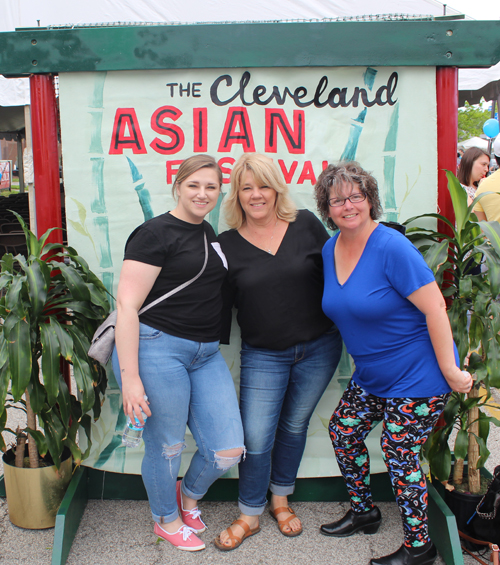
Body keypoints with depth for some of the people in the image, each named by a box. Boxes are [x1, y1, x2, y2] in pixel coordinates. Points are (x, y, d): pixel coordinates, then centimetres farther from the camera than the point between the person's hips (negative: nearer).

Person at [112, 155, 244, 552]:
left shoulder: (208, 233, 15)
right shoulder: (155, 233, -9)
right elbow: (127, 304, -15)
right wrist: (129, 375, -20)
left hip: (206, 353, 7)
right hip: (157, 348, -7)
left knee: (229, 450, 4)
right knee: (166, 446, 8)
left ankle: (190, 495, 36)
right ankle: (166, 520, 37)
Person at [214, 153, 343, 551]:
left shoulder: (306, 224, -3)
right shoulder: (228, 244, -4)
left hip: (319, 349, 1)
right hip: (262, 356, -1)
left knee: (295, 425, 16)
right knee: (256, 439, -2)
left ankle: (281, 500, 38)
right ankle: (250, 516, 22)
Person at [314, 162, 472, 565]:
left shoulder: (391, 247, -22)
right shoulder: (331, 250, 3)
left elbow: (436, 308, -22)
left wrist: (451, 372, -20)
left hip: (418, 377, -8)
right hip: (372, 375, 8)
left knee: (399, 454, 0)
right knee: (343, 431, 13)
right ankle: (364, 513, 36)